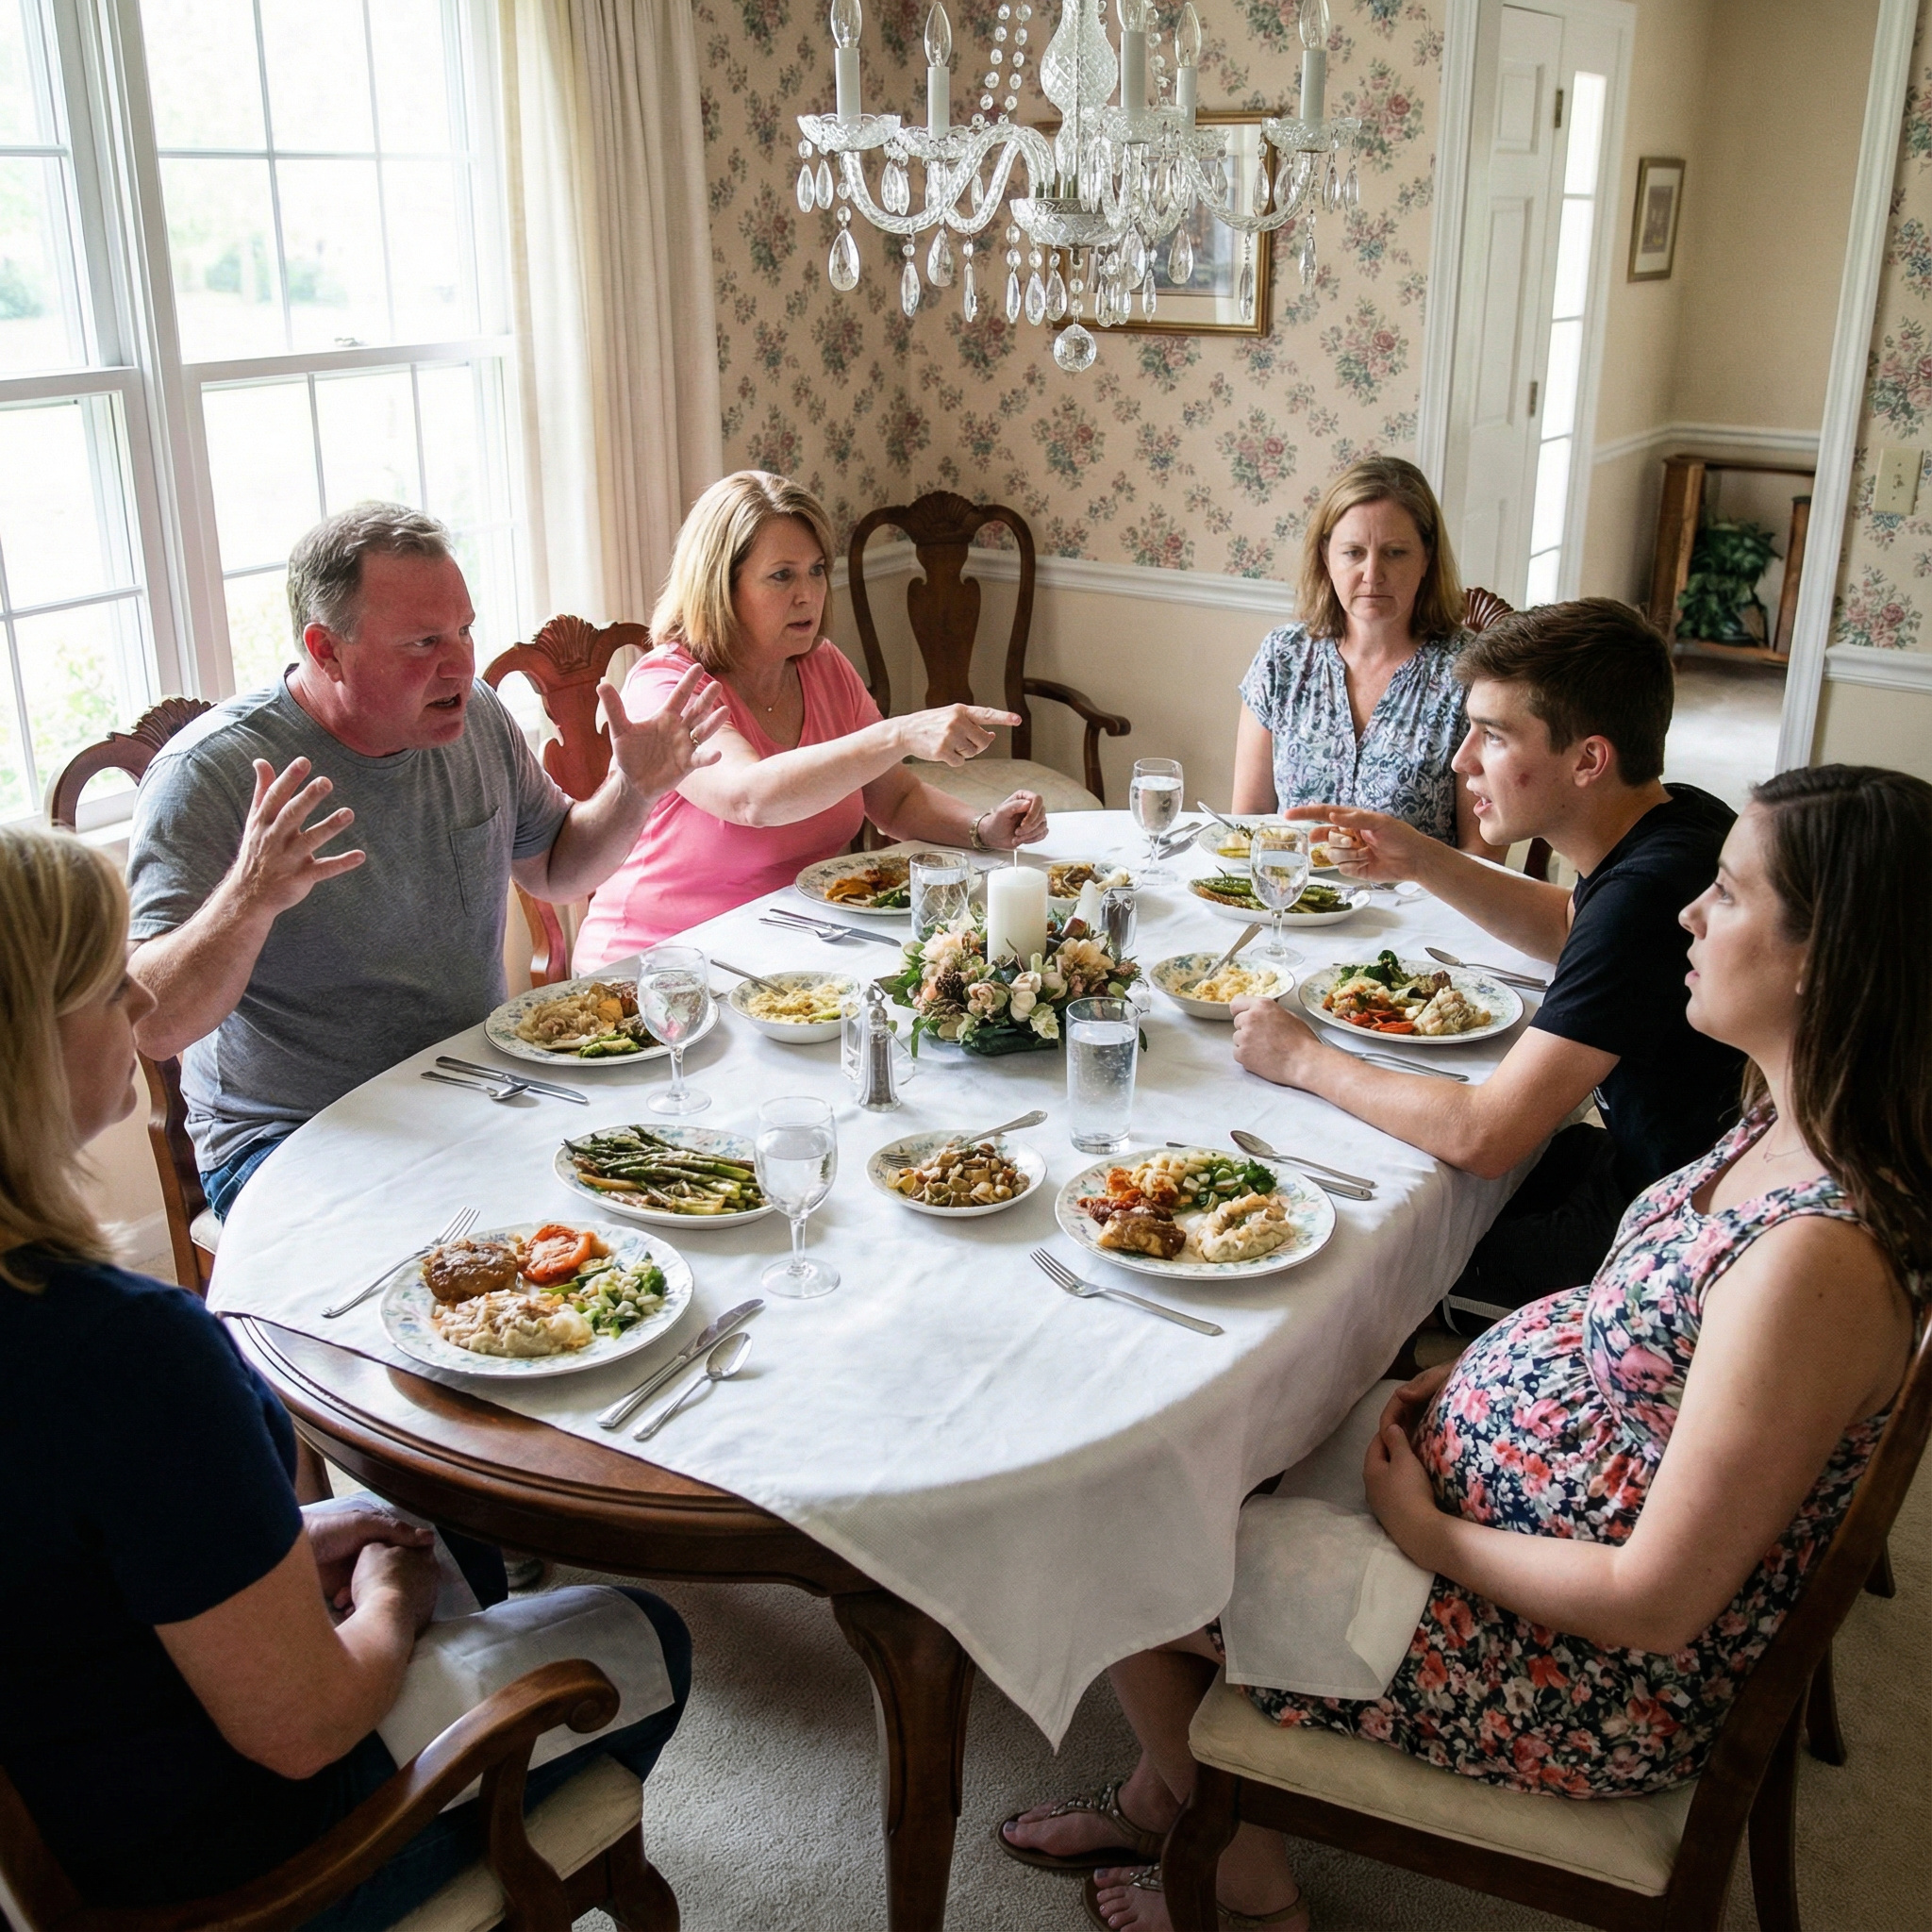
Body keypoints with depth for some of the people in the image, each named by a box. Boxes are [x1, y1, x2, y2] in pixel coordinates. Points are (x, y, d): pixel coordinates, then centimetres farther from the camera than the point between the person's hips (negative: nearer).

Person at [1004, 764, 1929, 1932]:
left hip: (1583, 1680, -9)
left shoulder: (1818, 1254, -34)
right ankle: (1166, 1802, 38)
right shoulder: (1794, 1120, -6)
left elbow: (1657, 1603, -29)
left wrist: (1428, 1535, -15)